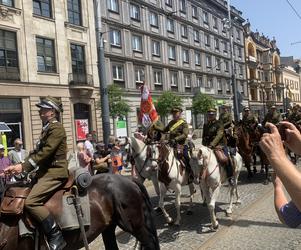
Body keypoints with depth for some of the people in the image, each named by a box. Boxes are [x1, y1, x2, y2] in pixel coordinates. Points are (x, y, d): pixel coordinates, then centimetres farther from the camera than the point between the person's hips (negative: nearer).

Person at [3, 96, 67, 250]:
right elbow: (36, 152, 16)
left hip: (55, 173, -10)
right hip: (46, 171, 10)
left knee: (31, 202, -22)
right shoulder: (47, 129, 18)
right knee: (23, 194, 12)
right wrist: (20, 166, 5)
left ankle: (56, 236, -15)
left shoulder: (56, 128, -11)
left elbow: (45, 153, -20)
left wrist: (24, 167, -20)